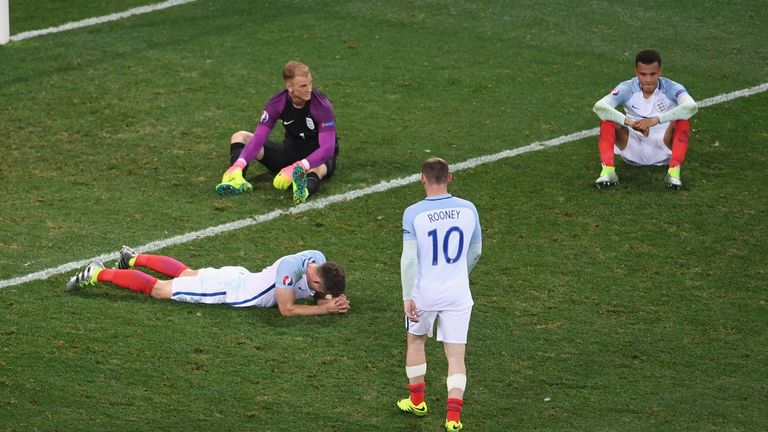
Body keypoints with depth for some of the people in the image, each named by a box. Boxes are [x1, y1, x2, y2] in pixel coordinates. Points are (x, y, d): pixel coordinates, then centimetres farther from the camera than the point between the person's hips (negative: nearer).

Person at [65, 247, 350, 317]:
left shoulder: (318, 261, -15)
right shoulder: (290, 268, -38)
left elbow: (320, 296, 2)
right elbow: (286, 310, -36)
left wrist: (332, 301, -21)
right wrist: (326, 309, -34)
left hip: (237, 277, 7)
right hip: (225, 290, -7)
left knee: (184, 273, 32)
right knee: (156, 289, 4)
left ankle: (134, 258, 52)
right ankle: (97, 274, 14)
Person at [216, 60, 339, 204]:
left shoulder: (322, 105, -25)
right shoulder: (277, 103, -13)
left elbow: (327, 149, -33)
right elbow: (259, 138, -17)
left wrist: (297, 167, -49)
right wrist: (239, 164, -35)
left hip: (317, 157, -5)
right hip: (290, 152, 6)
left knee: (317, 169, -44)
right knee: (239, 137, -6)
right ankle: (237, 179, -35)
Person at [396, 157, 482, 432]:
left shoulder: (413, 214, -13)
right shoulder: (468, 209, -3)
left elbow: (409, 258, -16)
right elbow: (475, 252, 10)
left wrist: (407, 297, -11)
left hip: (424, 292, -1)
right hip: (458, 293, 1)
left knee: (415, 340, 24)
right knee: (456, 355, 4)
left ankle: (417, 401, 36)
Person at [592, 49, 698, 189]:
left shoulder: (671, 89, -13)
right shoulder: (627, 89, -10)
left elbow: (692, 107, -35)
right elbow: (598, 107, -27)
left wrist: (656, 119, -46)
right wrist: (629, 122, -43)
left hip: (663, 149, -1)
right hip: (634, 150, 1)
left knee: (682, 121, -28)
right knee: (607, 120, -22)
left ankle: (674, 172, -38)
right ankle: (607, 170, -35)